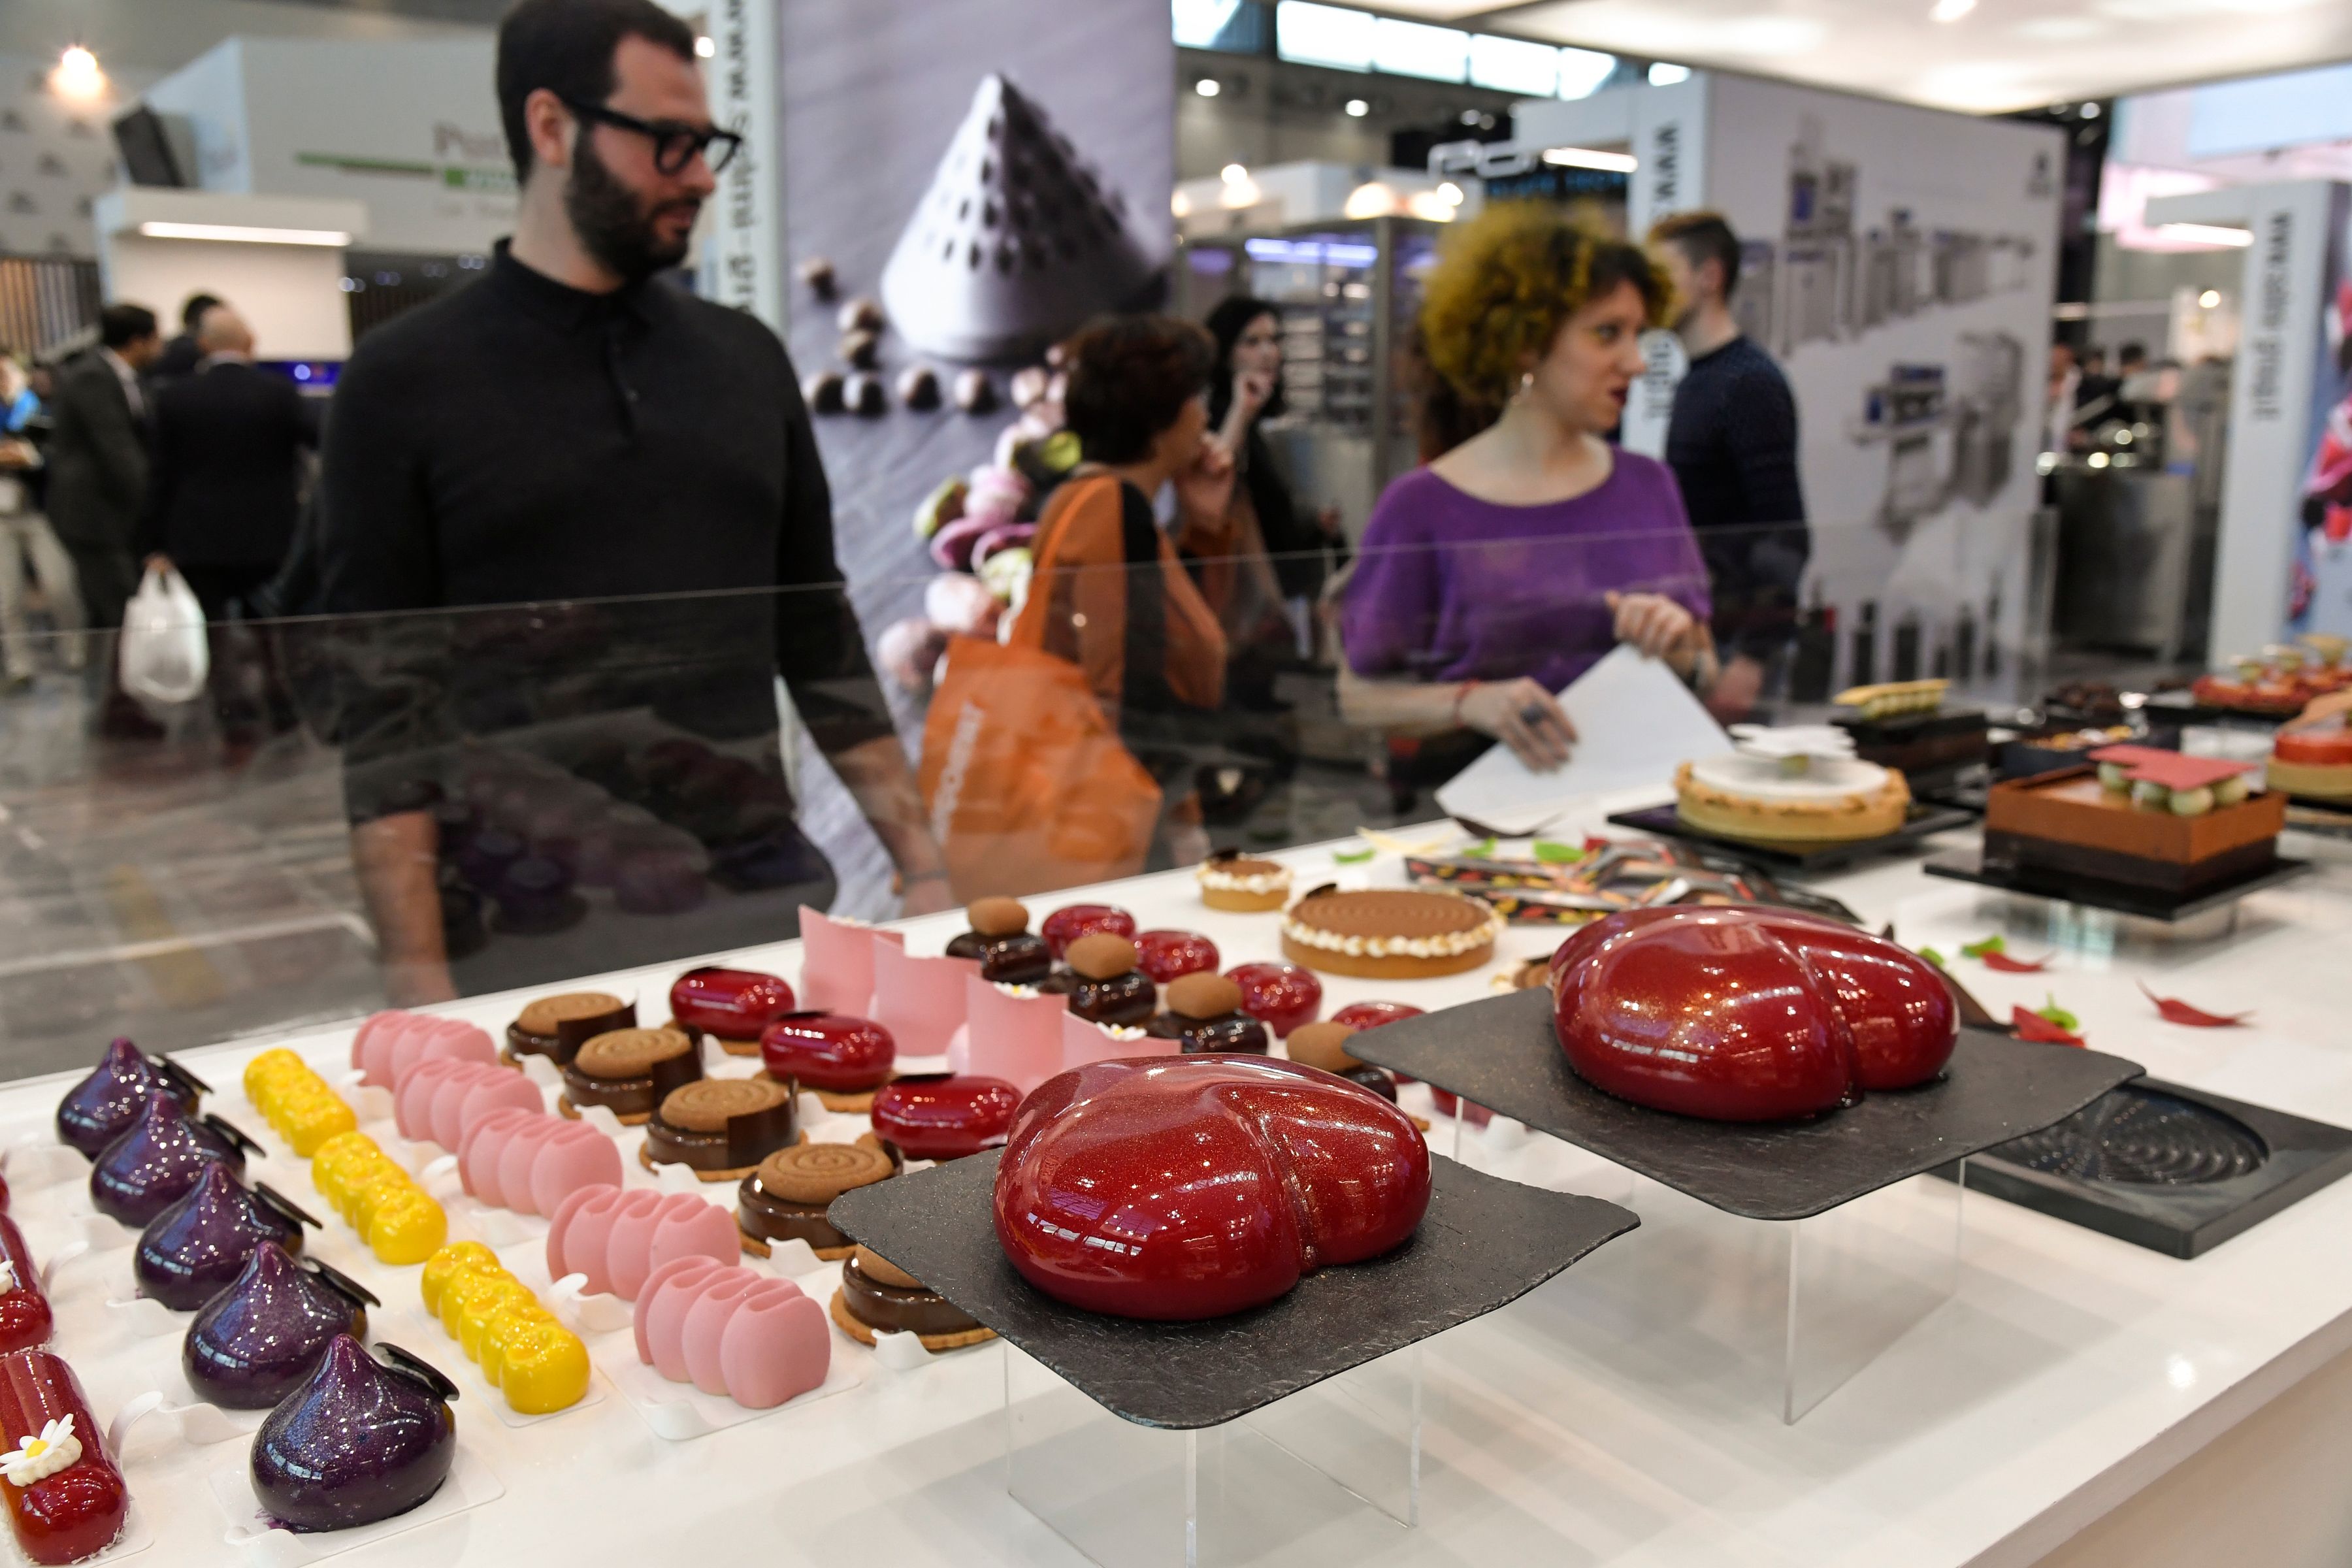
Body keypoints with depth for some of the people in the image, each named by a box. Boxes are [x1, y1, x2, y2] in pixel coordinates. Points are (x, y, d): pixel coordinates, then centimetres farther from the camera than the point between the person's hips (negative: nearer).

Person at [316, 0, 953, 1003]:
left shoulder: (747, 359, 8)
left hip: (765, 897, 3)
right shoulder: (404, 383, -2)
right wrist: (421, 985, -11)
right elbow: (382, 715, -4)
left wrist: (924, 870, 5)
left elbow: (822, 643, 11)